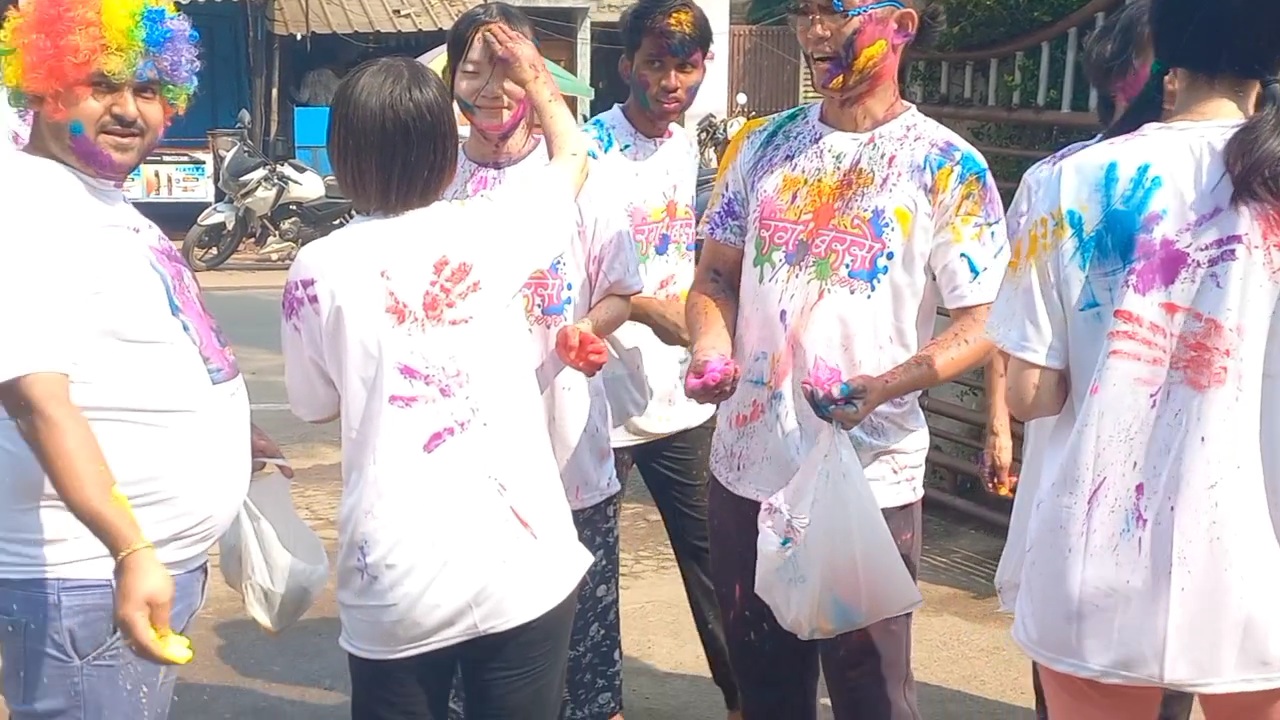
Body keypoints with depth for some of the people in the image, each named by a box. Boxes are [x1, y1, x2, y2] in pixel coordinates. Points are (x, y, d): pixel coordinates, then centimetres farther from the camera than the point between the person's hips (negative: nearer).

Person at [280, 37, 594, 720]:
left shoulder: (317, 269, -4)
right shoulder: (489, 230, -4)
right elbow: (572, 156, 17)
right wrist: (535, 77, 33)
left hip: (394, 586, 1)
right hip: (521, 567, 0)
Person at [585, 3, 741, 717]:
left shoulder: (688, 144, 9)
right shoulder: (589, 149, -11)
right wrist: (650, 309, -21)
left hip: (680, 396, 6)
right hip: (602, 398, -5)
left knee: (711, 554, 11)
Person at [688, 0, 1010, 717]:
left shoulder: (948, 166, -7)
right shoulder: (764, 144, 7)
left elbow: (982, 323, -9)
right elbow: (717, 276, 12)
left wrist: (885, 385, -25)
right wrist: (712, 345, -10)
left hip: (868, 478, -4)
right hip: (746, 469, 5)